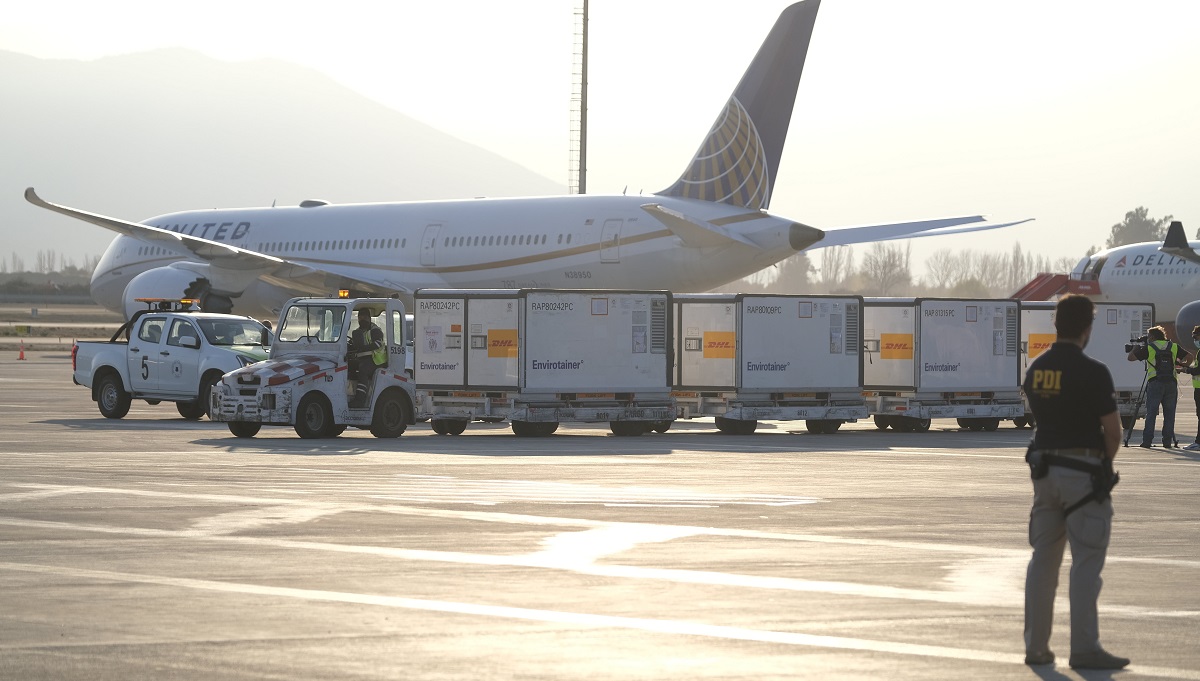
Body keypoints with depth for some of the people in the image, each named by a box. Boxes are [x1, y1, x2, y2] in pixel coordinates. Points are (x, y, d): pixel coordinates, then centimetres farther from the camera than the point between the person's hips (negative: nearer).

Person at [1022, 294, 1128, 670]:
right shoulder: (1092, 372, -14)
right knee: (1087, 562, -3)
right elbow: (1112, 430, -12)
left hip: (1044, 467, 6)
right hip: (1083, 472, -6)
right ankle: (1084, 649, -5)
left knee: (1043, 559, 11)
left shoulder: (1035, 369, 7)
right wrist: (1106, 461, 10)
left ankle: (1036, 645, 13)